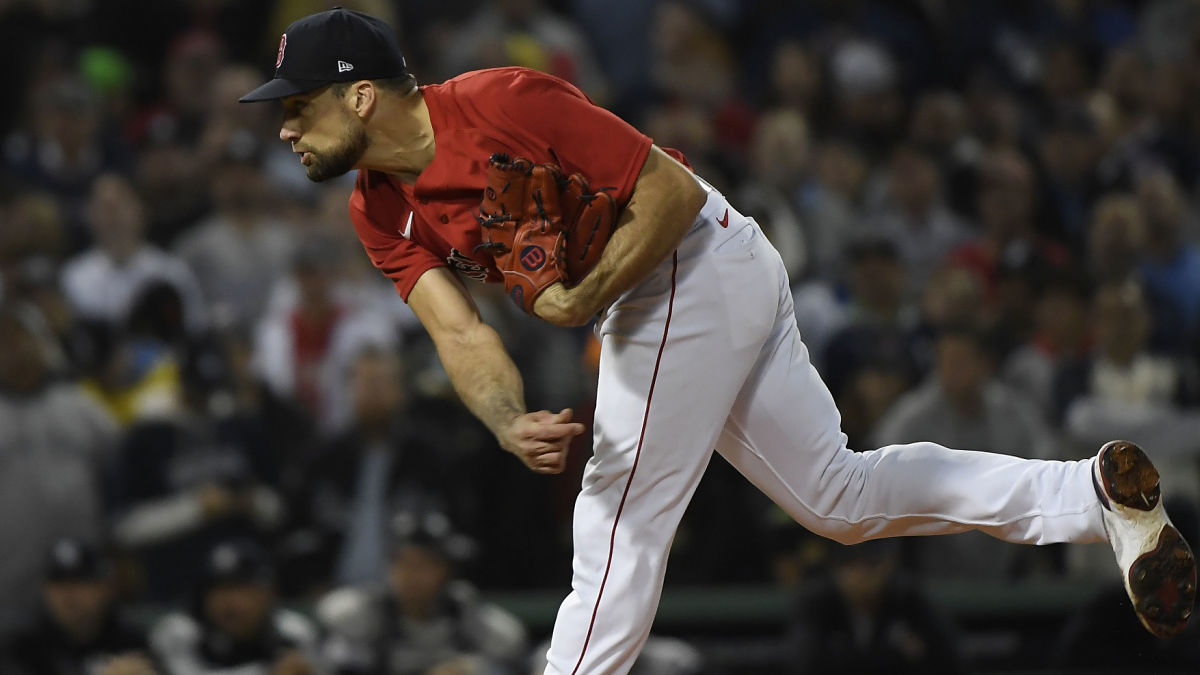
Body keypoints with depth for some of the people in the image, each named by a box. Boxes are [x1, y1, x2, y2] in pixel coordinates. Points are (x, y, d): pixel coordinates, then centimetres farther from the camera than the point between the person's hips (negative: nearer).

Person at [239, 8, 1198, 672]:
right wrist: (512, 426, -27)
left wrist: (587, 298, -25)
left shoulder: (501, 104, -23)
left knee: (618, 521, -7)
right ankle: (1098, 493, 14)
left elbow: (672, 191, -22)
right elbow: (460, 330, -9)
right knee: (841, 495, 14)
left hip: (695, 265, -10)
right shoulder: (379, 212, 2)